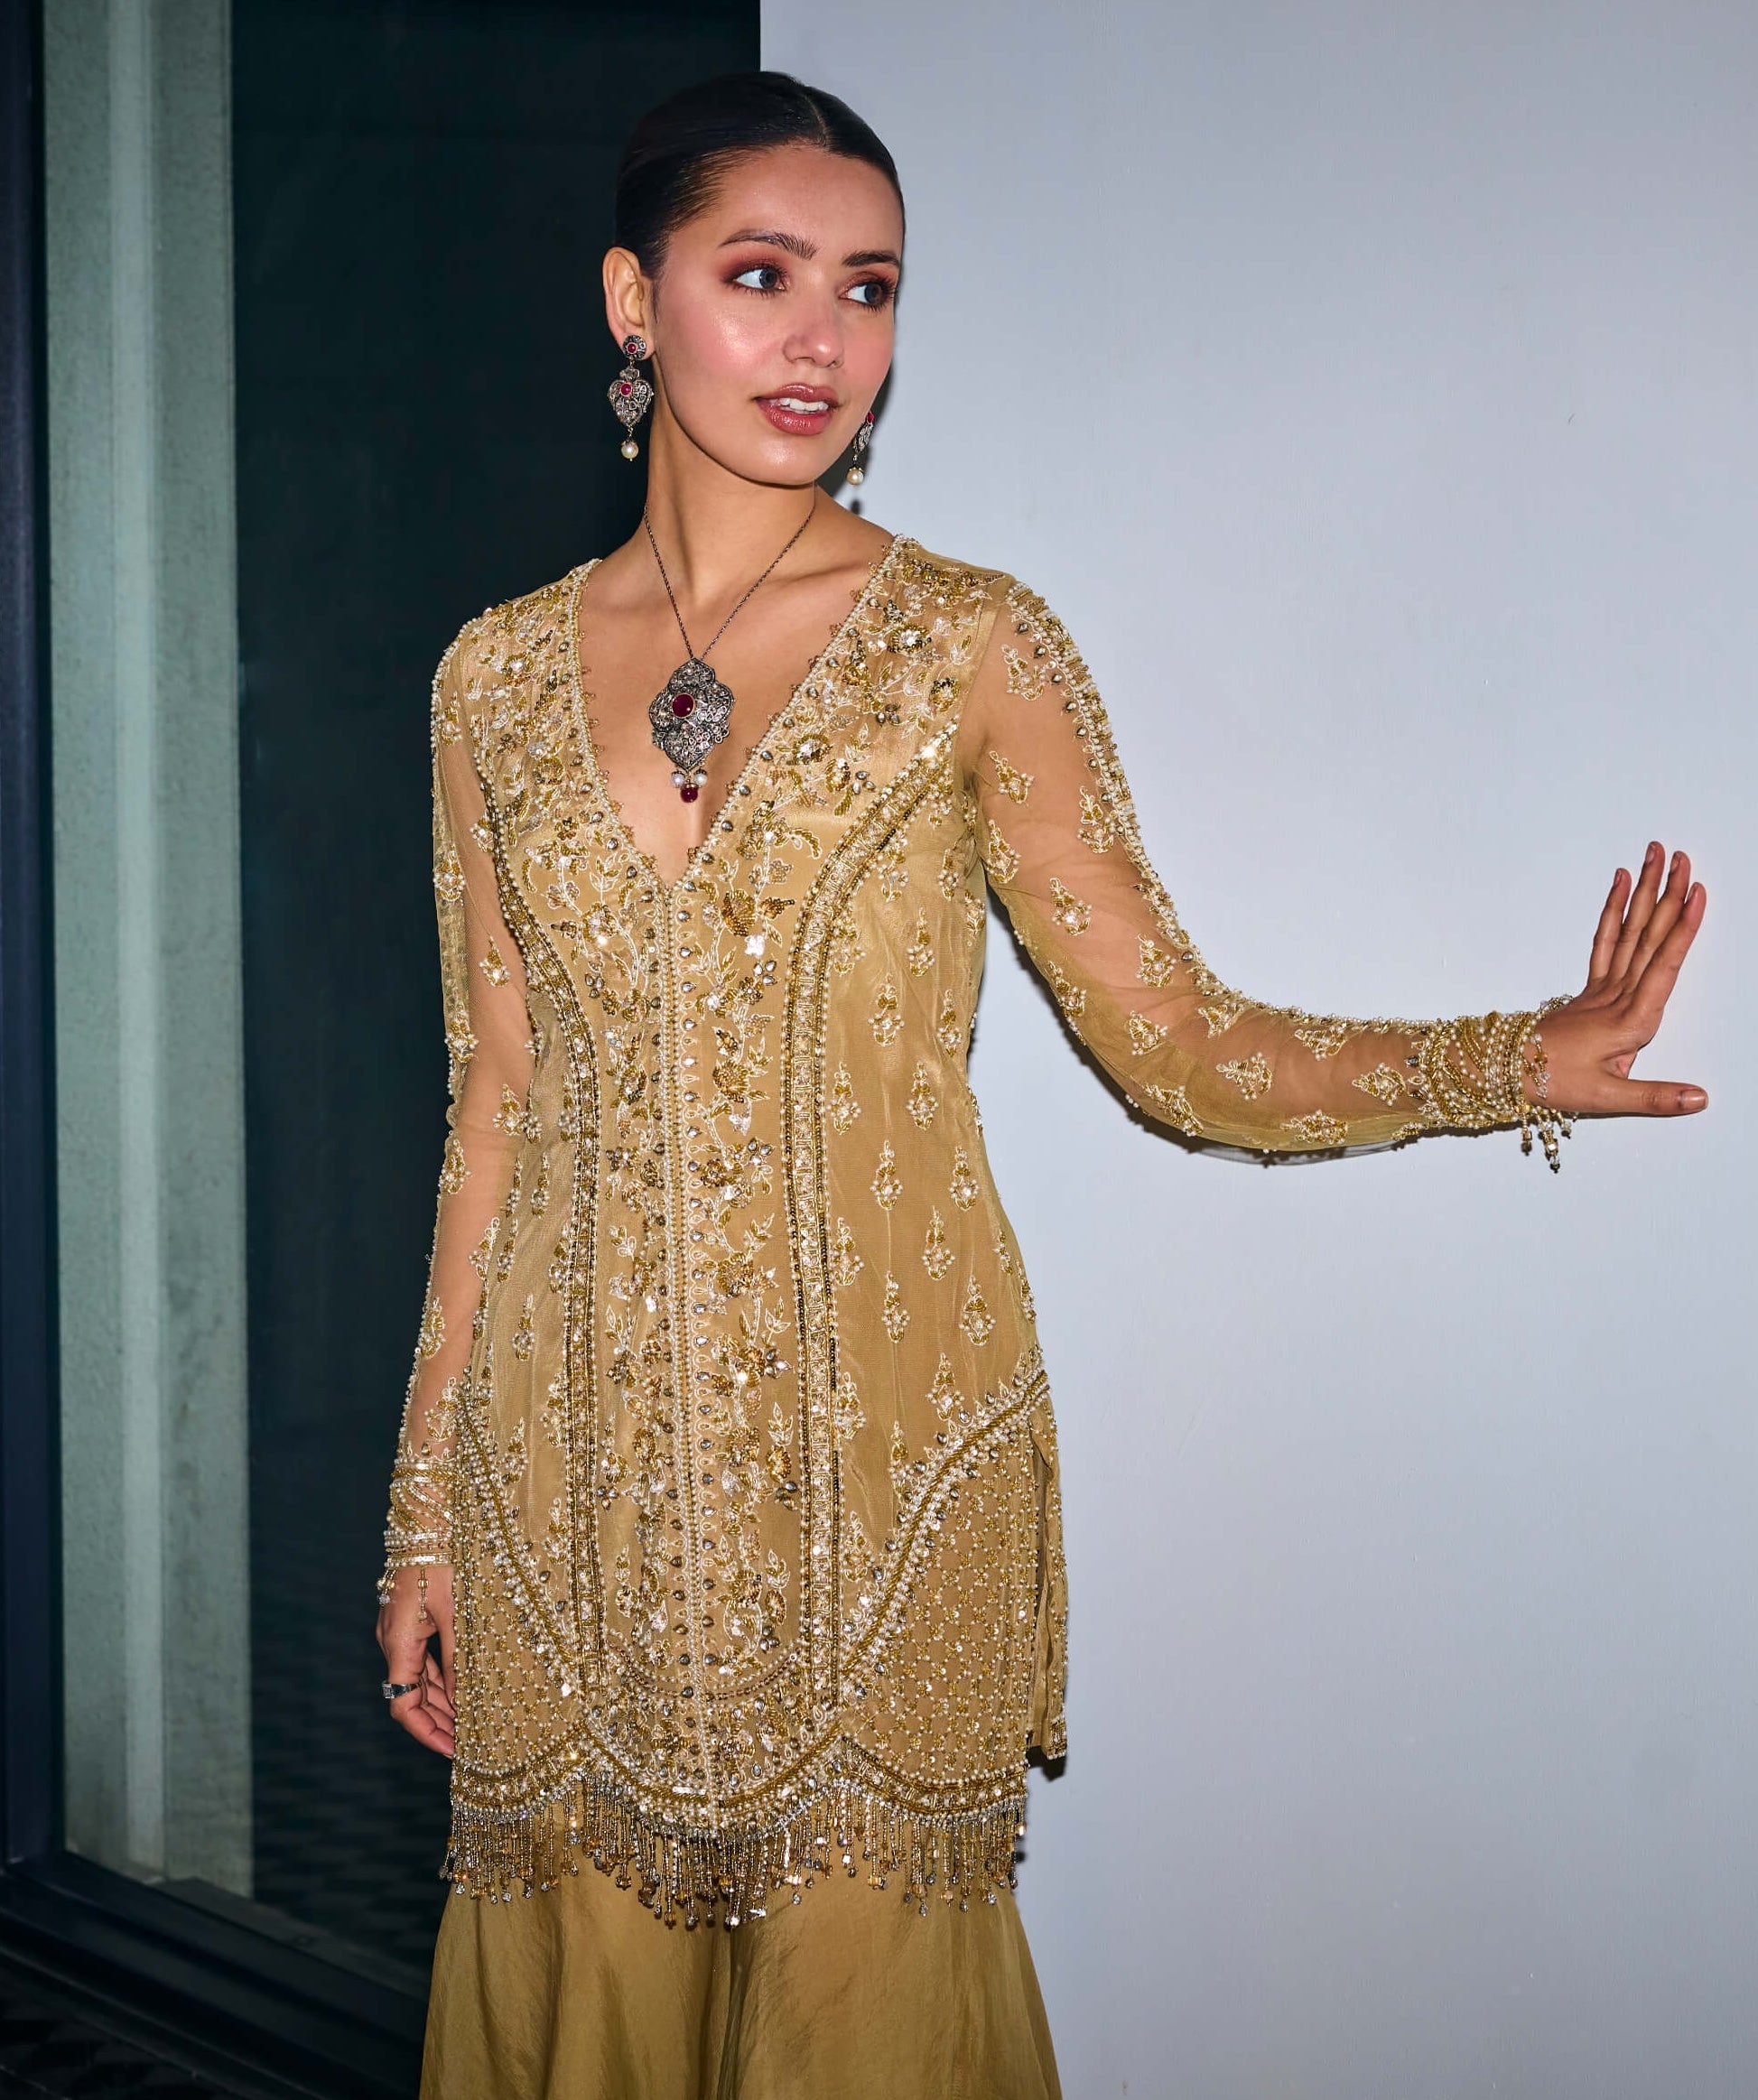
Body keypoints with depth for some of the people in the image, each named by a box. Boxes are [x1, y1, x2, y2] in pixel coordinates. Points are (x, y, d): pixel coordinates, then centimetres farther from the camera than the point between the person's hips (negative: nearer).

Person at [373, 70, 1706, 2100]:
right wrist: (425, 1511, 11)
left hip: (881, 1459, -2)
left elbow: (1174, 1033, -2)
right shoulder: (501, 677, 6)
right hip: (576, 1470, 2)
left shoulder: (970, 648, -1)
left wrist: (1513, 1059, -17)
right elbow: (498, 1108, 10)